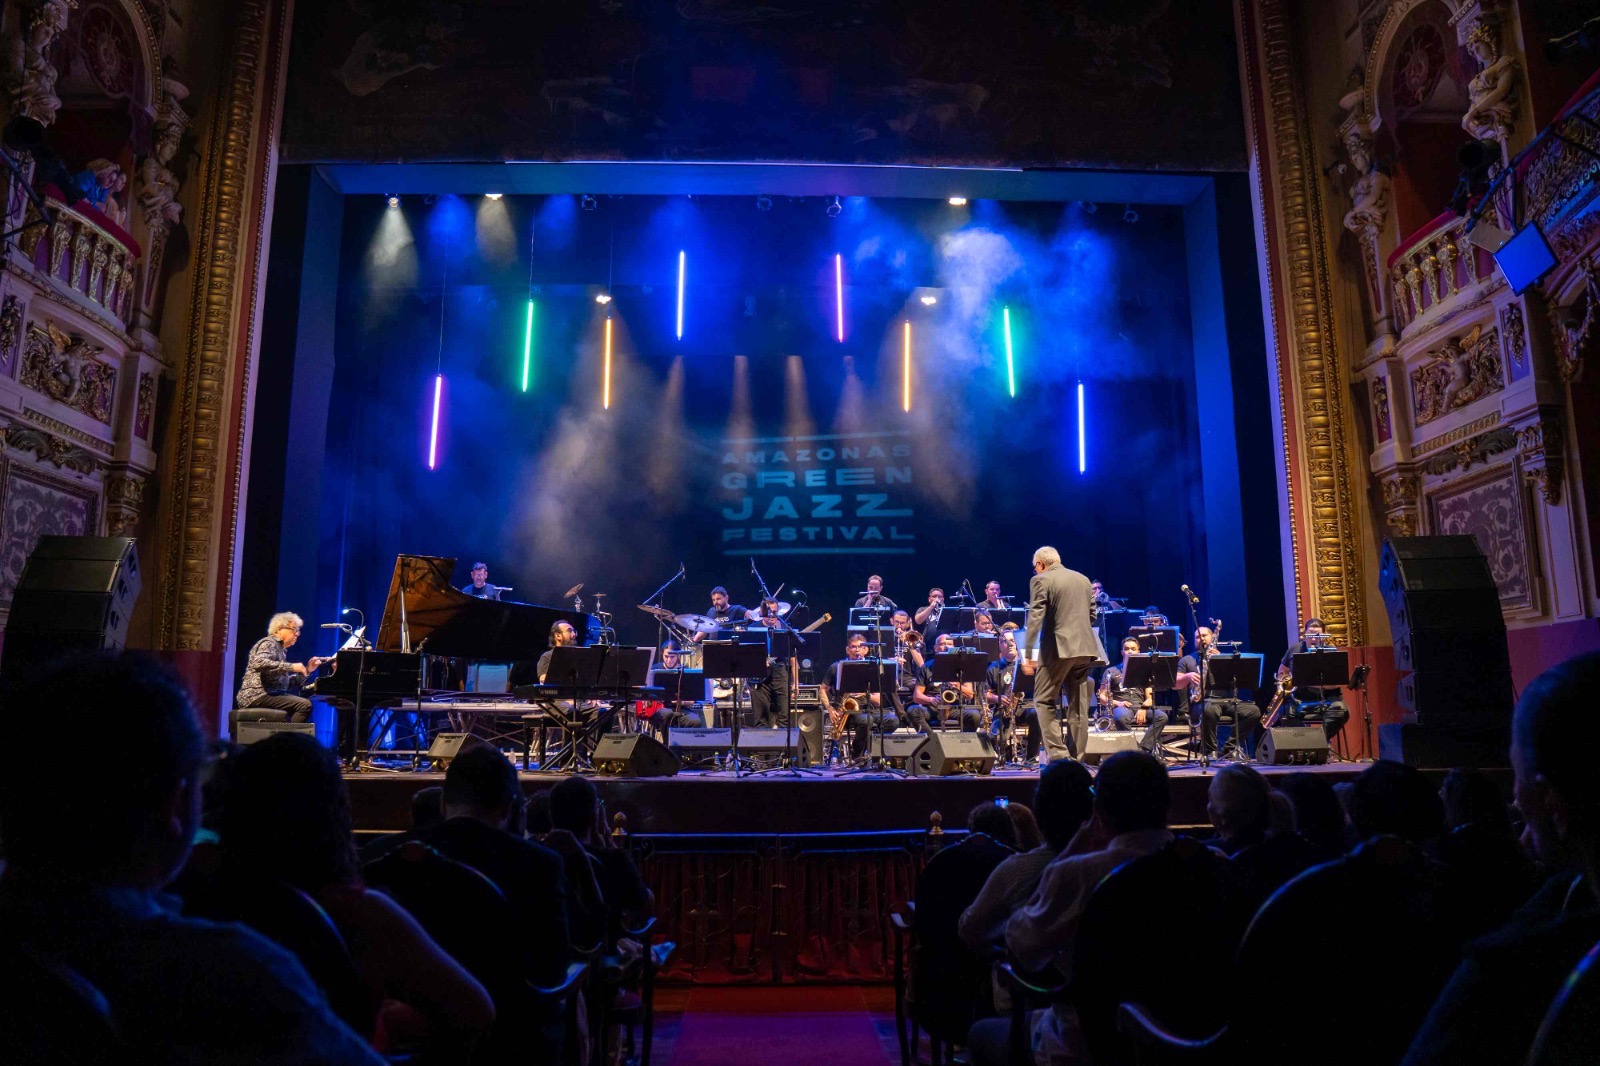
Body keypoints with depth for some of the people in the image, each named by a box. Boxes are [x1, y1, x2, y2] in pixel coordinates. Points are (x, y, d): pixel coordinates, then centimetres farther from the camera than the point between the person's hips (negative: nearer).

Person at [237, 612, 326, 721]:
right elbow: (259, 663, -28)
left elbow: (286, 683, 17)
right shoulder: (269, 643, -5)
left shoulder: (281, 649, 22)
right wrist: (291, 666, -27)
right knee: (304, 705, -23)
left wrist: (307, 670, 9)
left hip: (270, 694, 10)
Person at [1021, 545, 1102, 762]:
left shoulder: (1041, 580, -4)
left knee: (1045, 701, 2)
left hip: (1058, 648, -6)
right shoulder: (1083, 579, 16)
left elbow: (1035, 617, -13)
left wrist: (1028, 654, -14)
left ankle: (1058, 754, -6)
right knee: (1078, 704, 10)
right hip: (1084, 647, 6)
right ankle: (1076, 757, 12)